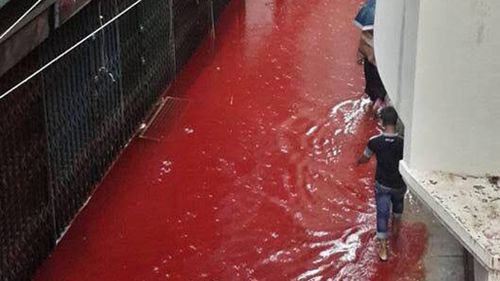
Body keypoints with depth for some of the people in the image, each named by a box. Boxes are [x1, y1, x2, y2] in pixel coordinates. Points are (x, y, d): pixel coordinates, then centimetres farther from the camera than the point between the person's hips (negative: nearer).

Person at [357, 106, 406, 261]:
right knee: (398, 204, 31)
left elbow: (364, 159, -2)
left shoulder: (375, 142, -20)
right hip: (399, 184, 1)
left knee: (382, 214, 8)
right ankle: (396, 225, 54)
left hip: (382, 185, -1)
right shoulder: (403, 143, -22)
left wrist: (358, 161, 21)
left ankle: (383, 248, 8)